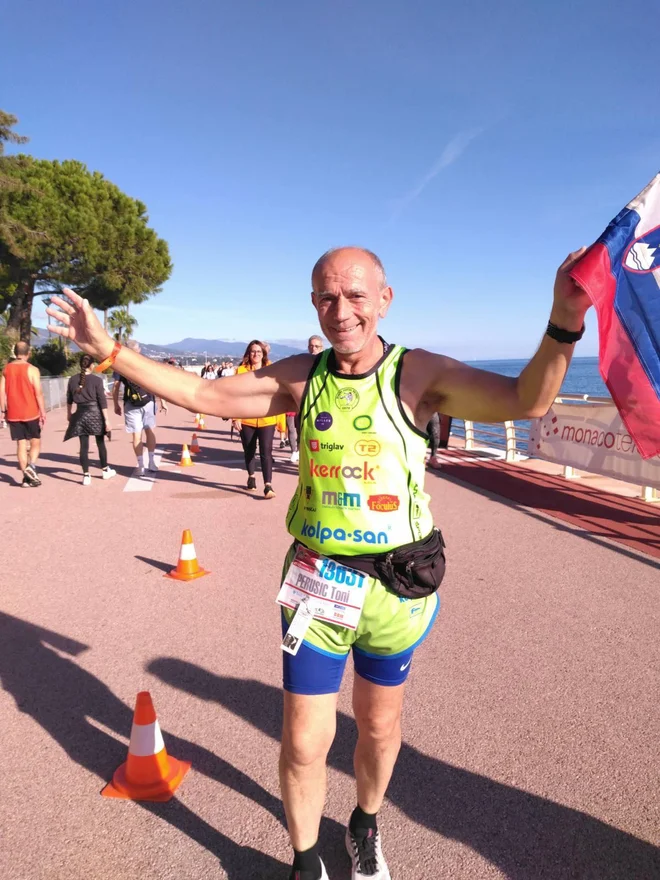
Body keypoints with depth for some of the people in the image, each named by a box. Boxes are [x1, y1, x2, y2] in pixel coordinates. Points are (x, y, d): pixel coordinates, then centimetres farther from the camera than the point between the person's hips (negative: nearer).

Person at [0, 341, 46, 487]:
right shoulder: (32, 369, -8)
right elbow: (38, 393, -12)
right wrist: (43, 412, -7)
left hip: (13, 414, 4)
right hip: (30, 413, -3)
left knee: (21, 444, 7)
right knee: (35, 442, 10)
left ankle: (26, 478, 6)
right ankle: (31, 466, -14)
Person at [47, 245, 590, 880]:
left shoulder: (418, 373, -11)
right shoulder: (301, 377, -2)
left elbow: (525, 401, -22)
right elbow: (201, 395, 2)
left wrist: (563, 325, -40)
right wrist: (108, 350, -1)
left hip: (395, 584, -1)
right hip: (316, 584, 1)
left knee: (380, 725, 21)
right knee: (303, 743, 10)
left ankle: (365, 828, 53)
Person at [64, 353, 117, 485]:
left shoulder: (73, 379, 1)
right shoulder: (97, 379, -9)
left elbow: (69, 399, 11)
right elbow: (102, 401, -11)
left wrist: (69, 414, 26)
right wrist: (106, 420, -9)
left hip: (80, 414, 3)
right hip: (95, 413, -2)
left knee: (84, 446, 4)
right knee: (100, 443, 13)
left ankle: (86, 476, 3)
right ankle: (105, 470, 27)